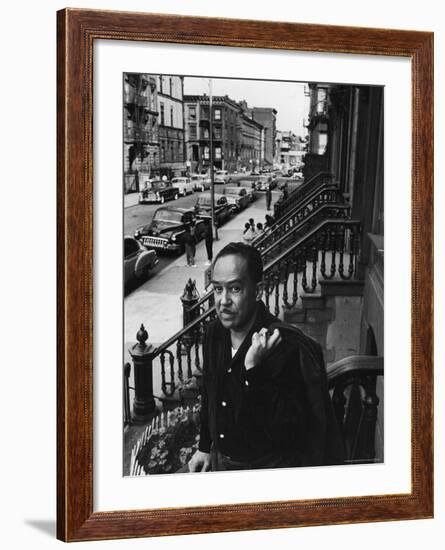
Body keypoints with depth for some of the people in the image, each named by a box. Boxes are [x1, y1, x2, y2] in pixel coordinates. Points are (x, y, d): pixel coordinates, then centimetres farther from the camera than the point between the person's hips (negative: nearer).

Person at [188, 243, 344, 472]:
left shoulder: (288, 347, -27)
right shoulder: (215, 333, -6)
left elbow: (285, 432, -31)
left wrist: (254, 370, -38)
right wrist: (205, 447, 16)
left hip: (268, 468, -6)